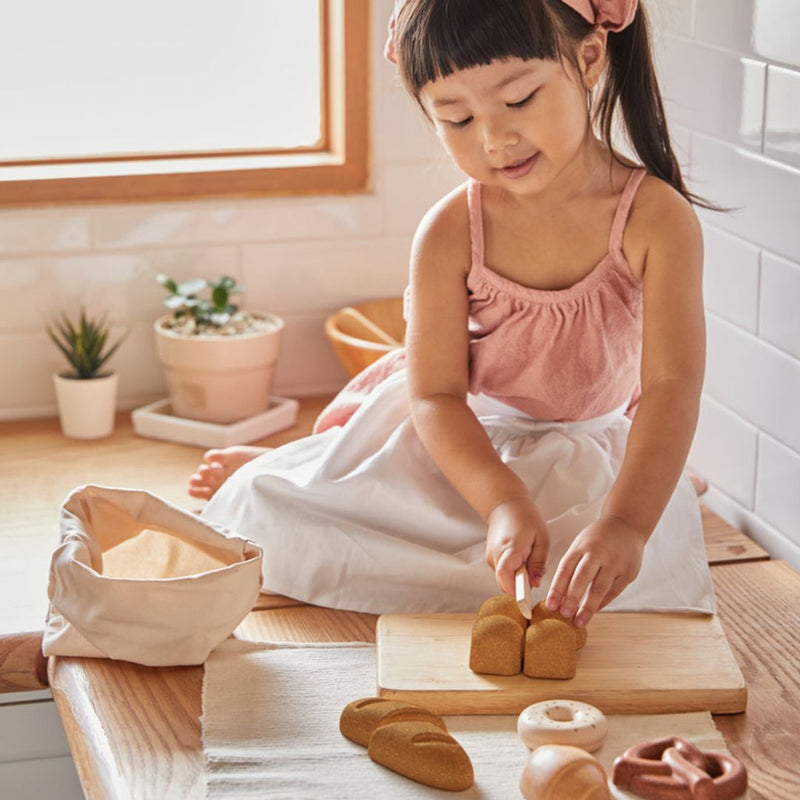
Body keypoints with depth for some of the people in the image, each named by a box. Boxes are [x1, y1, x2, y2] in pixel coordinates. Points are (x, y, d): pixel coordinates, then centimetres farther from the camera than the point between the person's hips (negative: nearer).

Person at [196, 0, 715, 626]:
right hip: (460, 438, 0)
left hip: (595, 455, 0)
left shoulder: (657, 218, -21)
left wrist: (626, 523, -43)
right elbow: (436, 394, -17)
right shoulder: (450, 233, -18)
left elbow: (672, 385, -28)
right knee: (267, 513, -16)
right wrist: (502, 503, -36)